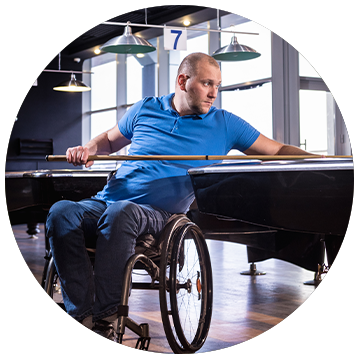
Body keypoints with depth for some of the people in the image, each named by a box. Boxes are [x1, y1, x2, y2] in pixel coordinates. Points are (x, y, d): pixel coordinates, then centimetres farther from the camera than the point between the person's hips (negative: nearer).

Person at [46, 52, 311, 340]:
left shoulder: (224, 125, 10)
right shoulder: (145, 110, 15)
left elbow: (278, 151, 10)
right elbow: (109, 141, 29)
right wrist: (89, 149, 7)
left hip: (157, 216, -3)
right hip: (103, 204, 3)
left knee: (120, 212, -39)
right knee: (61, 213, -29)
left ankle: (106, 318, -34)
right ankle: (83, 317, -30)